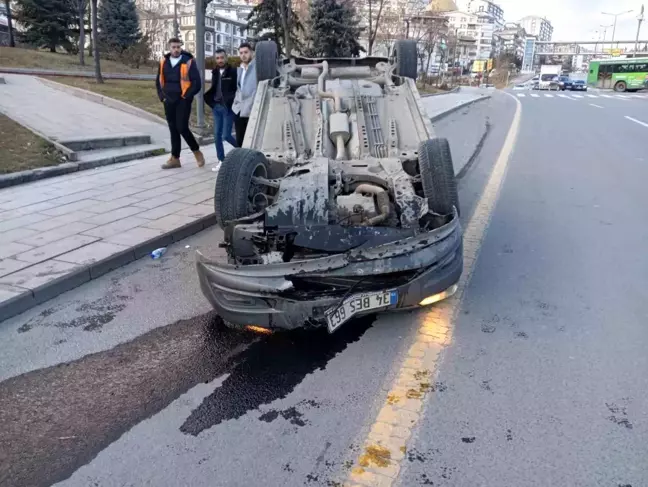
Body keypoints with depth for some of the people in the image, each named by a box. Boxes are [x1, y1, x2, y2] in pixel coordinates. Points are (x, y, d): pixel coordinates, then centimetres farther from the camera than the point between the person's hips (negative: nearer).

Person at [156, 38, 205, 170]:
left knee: (182, 128, -11)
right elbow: (159, 81, 17)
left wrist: (187, 96, -11)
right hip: (168, 101, 5)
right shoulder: (163, 62, 8)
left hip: (183, 101, -5)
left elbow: (197, 82, -10)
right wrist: (162, 96, 7)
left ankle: (196, 151, 11)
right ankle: (175, 158, 13)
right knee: (173, 129, 8)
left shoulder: (188, 62, -7)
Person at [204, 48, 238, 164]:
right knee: (217, 136, 5)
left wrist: (233, 102, -18)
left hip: (228, 108, -6)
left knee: (226, 135, -8)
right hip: (216, 107, 6)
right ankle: (221, 161, 14)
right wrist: (210, 100, 7)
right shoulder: (215, 72, 12)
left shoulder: (233, 71, -7)